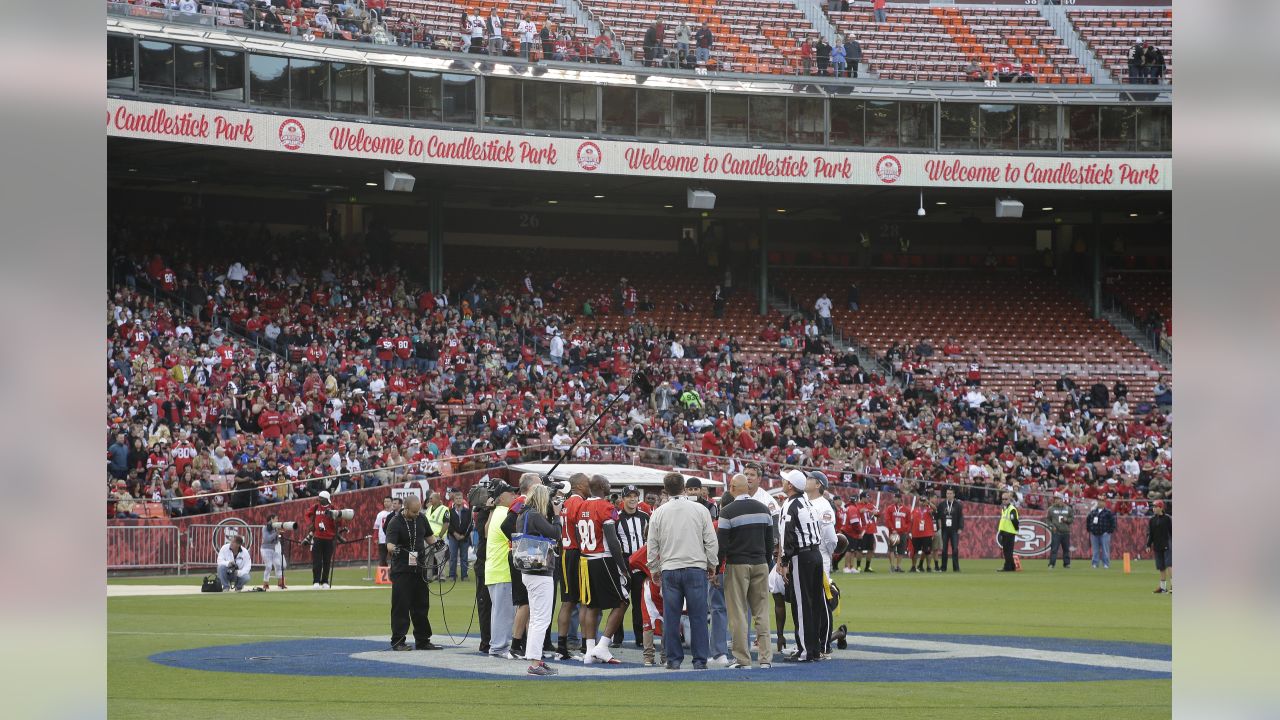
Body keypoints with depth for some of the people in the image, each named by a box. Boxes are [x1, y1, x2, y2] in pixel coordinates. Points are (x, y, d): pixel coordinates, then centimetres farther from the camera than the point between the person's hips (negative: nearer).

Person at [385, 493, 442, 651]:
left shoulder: (421, 519, 7)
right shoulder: (395, 523, -12)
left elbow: (430, 537, 22)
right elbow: (390, 546, -23)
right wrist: (395, 550, -44)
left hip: (420, 569, 6)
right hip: (401, 571, -6)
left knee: (421, 605, 10)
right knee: (401, 606, -6)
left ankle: (423, 640, 17)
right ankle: (398, 641, -1)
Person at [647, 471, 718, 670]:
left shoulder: (659, 513, 2)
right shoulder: (700, 510, 0)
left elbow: (652, 546, 7)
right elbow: (711, 541, 2)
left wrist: (654, 570, 19)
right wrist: (712, 565, 15)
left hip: (669, 570, 1)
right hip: (696, 568, -1)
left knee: (671, 617, 5)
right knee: (698, 616, 2)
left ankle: (674, 659, 6)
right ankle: (700, 660, 1)